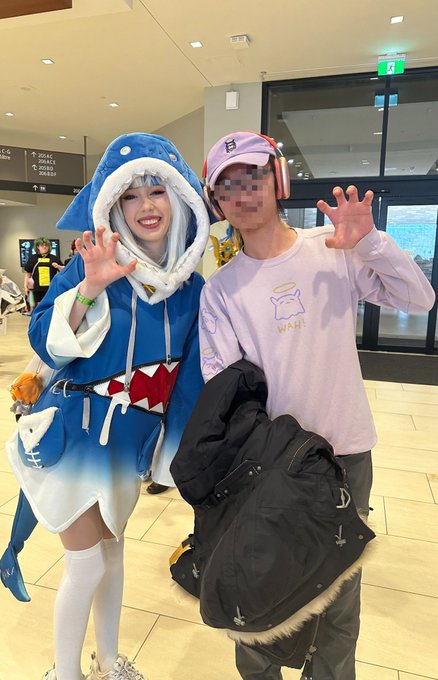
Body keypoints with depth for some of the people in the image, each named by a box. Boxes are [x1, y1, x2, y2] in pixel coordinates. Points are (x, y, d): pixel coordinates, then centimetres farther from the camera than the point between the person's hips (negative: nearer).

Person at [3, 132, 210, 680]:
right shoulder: (96, 262, -13)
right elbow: (46, 343, -18)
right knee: (86, 562, 5)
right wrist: (89, 289, -33)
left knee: (111, 543, 21)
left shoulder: (190, 284, 0)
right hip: (80, 430, -4)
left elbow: (191, 369, 5)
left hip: (134, 436, 4)